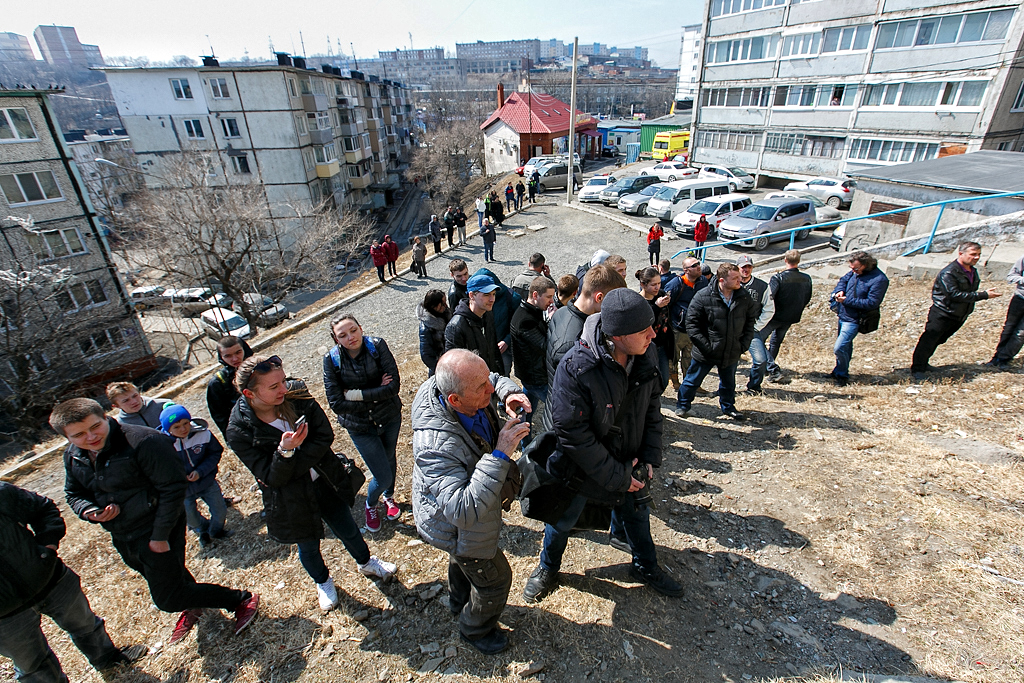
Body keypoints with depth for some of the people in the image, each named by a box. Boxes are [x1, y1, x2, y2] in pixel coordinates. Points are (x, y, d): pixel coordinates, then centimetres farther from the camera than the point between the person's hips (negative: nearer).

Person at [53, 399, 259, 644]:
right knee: (162, 580, 29)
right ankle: (192, 606, 58)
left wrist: (160, 536, -23)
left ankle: (242, 600, 12)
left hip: (156, 532, -8)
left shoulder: (142, 441, -28)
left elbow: (173, 487, -26)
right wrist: (89, 511, -10)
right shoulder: (72, 456, -1)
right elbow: (73, 494, 14)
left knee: (167, 599, -4)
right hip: (121, 538, 8)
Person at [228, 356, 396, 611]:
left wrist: (296, 464, -26)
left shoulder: (296, 393, -18)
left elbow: (325, 435, -17)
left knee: (348, 530, 21)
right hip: (291, 500, -2)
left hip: (324, 482, 2)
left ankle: (366, 562, 53)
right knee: (309, 547, 22)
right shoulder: (239, 431, -23)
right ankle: (323, 581, 55)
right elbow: (272, 478, -20)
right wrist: (285, 452, -39)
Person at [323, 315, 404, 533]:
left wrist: (357, 394, -24)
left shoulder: (377, 346, -17)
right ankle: (370, 505, 38)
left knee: (389, 459, 24)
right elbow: (337, 404, -20)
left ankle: (389, 497, 56)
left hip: (390, 417, 2)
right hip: (361, 427, -2)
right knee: (383, 477, 2)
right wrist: (376, 395, -22)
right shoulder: (331, 360, -17)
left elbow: (394, 385, -22)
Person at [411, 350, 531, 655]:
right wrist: (500, 454, -51)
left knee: (462, 557, 36)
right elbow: (464, 511, -50)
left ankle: (459, 601, 68)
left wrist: (509, 393, -23)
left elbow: (496, 379, 0)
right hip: (456, 527, -8)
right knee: (494, 578, 18)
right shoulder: (438, 445, -47)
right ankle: (475, 628, 51)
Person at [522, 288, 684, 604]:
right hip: (581, 470, -4)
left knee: (636, 514, 26)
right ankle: (548, 567, 53)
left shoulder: (646, 356, -16)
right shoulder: (575, 368, -35)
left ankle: (645, 566, 57)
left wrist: (650, 457, -6)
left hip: (629, 465, 5)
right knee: (562, 520, 21)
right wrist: (617, 476, -22)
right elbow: (574, 435, -29)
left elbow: (652, 407, 0)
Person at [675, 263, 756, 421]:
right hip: (706, 353, -4)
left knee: (728, 383, 23)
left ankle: (728, 407, 46)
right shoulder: (703, 297, -18)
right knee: (692, 380, 12)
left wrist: (744, 344, 0)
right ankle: (682, 405, 32)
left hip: (732, 353, 4)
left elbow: (750, 320, 8)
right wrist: (705, 345, -18)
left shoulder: (744, 297, -4)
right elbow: (691, 323, -14)